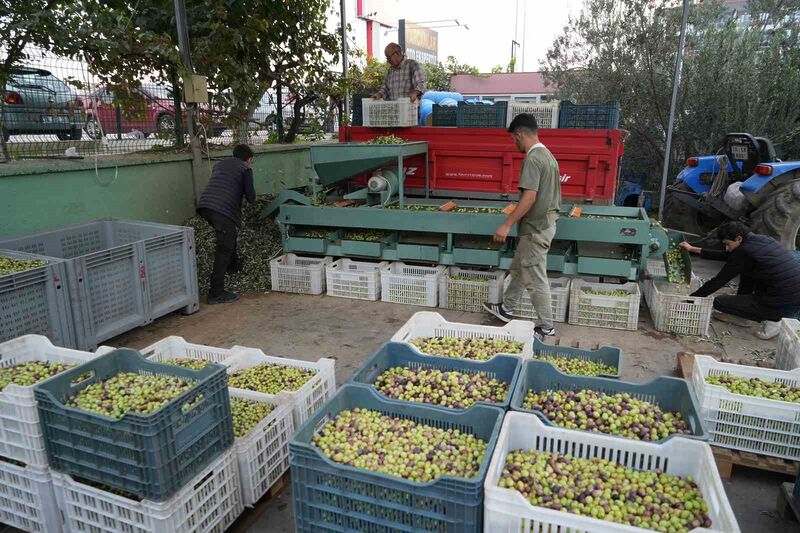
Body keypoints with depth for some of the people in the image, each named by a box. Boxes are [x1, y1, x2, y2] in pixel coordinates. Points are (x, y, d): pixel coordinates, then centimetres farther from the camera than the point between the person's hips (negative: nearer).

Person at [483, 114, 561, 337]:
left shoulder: (532, 159, -20)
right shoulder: (548, 155, 11)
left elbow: (530, 197, -27)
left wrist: (507, 224, -25)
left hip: (536, 228, -10)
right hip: (545, 222, 10)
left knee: (535, 279, 0)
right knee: (519, 268, 21)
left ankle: (546, 328, 11)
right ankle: (507, 309, 35)